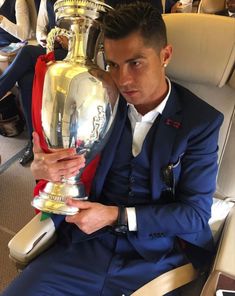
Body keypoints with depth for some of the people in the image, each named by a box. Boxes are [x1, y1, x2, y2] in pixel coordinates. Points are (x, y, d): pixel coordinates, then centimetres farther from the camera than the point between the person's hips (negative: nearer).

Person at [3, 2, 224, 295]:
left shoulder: (202, 121, -7)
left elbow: (196, 213, -8)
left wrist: (116, 216, -18)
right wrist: (42, 168, -19)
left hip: (157, 260, -1)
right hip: (89, 242, 2)